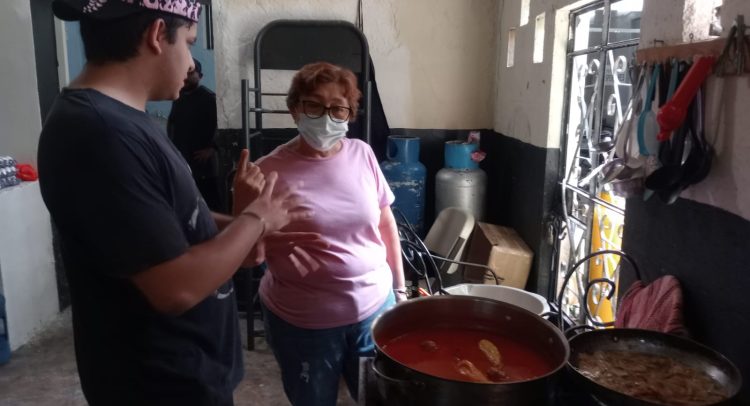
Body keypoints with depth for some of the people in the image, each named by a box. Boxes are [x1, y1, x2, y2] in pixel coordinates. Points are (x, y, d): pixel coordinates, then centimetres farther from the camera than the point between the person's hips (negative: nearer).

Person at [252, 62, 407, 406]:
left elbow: (385, 223, 7)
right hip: (302, 322, -3)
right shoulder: (271, 171, -14)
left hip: (375, 306, 3)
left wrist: (399, 287, 11)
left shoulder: (362, 154, -4)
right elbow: (249, 256, -10)